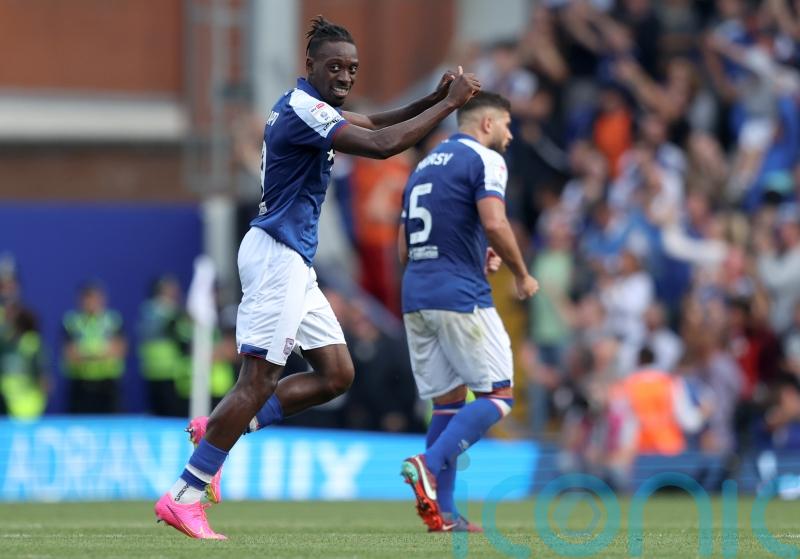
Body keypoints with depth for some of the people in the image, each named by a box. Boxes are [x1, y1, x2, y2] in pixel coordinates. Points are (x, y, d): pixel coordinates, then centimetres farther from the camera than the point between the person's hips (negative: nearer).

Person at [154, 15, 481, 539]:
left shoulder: (313, 106, 14)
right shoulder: (302, 110, -17)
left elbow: (378, 123, 25)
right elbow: (382, 144, -25)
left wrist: (434, 99, 8)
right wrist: (449, 104, -19)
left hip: (294, 264, 10)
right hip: (277, 255, -10)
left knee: (336, 374, 9)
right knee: (260, 382, -11)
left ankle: (218, 430, 11)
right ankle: (184, 495, -9)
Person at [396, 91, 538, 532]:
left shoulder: (423, 167, 22)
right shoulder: (484, 159, -2)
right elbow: (494, 223, -18)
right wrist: (522, 275, -4)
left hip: (415, 297, 8)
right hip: (460, 297, -8)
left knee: (448, 402, 10)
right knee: (497, 397, -2)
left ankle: (443, 512, 3)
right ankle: (429, 465, -22)